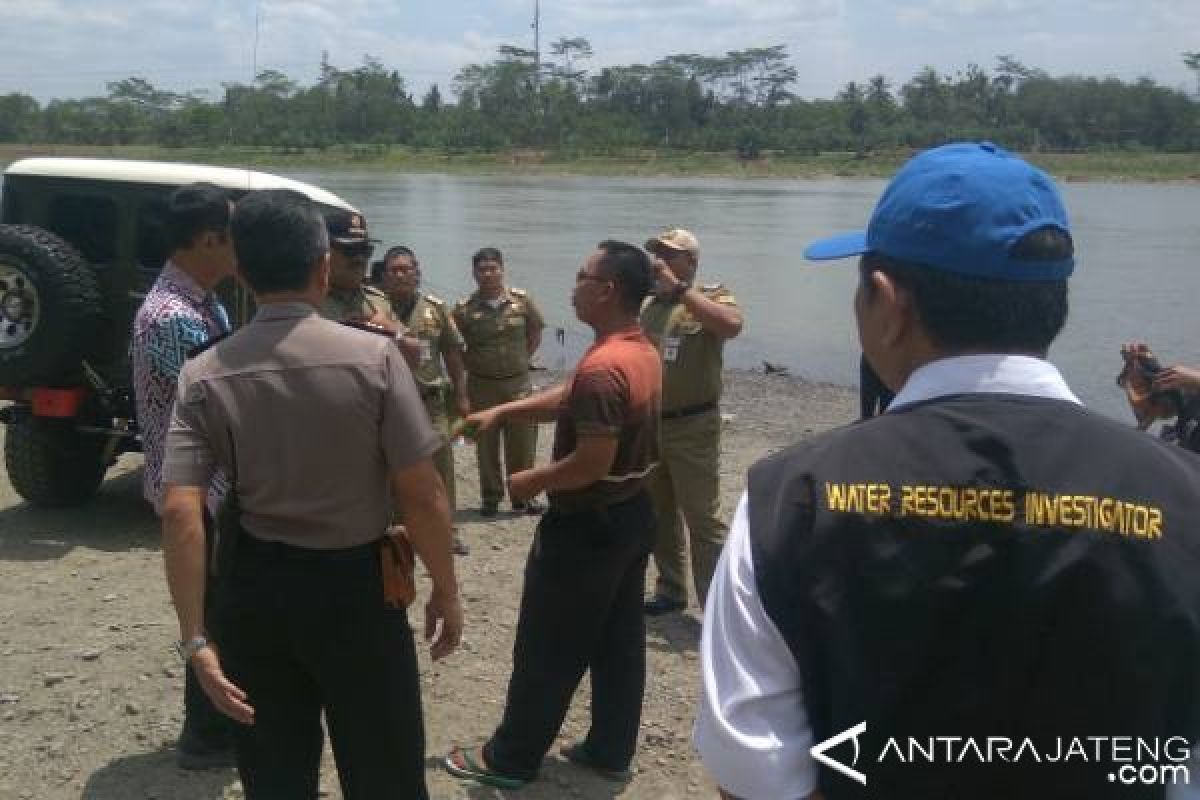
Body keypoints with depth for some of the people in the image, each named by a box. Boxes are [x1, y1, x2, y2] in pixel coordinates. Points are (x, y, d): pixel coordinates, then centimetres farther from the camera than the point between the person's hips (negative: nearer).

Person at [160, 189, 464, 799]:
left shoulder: (205, 375, -7)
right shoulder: (372, 356, -14)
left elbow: (180, 512, -13)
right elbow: (421, 495, -13)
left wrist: (195, 639, -8)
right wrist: (445, 591, 0)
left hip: (255, 590, 3)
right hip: (355, 586, -2)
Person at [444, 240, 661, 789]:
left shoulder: (602, 366, -26)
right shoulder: (644, 352, 5)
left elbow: (592, 462, -27)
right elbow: (568, 399, 14)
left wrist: (528, 482, -12)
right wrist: (502, 411, 9)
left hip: (588, 524, -9)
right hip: (633, 513, 9)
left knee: (546, 648, 4)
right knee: (619, 641, 16)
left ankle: (510, 760, 18)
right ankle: (611, 750, 27)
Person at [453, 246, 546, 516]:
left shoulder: (522, 300, -2)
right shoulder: (465, 309, -6)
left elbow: (535, 333, 11)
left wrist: (521, 360, 7)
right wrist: (473, 365, -2)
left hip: (518, 383, 1)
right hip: (481, 385, -1)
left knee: (522, 442, 6)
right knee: (486, 445, 8)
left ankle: (523, 496, 20)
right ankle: (490, 497, 21)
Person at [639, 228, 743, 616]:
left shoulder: (711, 295, -6)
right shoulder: (648, 305, 12)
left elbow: (732, 324, -30)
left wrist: (679, 288, -25)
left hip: (692, 427, -6)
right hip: (649, 425, 7)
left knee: (703, 520, -5)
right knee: (659, 515, 15)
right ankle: (670, 591, 29)